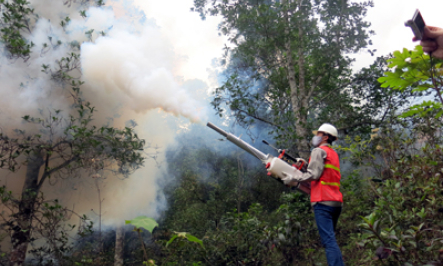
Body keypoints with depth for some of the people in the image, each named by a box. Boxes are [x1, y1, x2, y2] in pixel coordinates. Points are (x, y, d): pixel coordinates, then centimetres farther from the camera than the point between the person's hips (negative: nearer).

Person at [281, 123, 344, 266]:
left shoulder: (319, 151, -2)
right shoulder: (333, 154, 24)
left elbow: (313, 174, -13)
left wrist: (292, 179, -4)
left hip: (323, 202, -9)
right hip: (336, 202, 9)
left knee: (328, 240, -13)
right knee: (330, 239, 13)